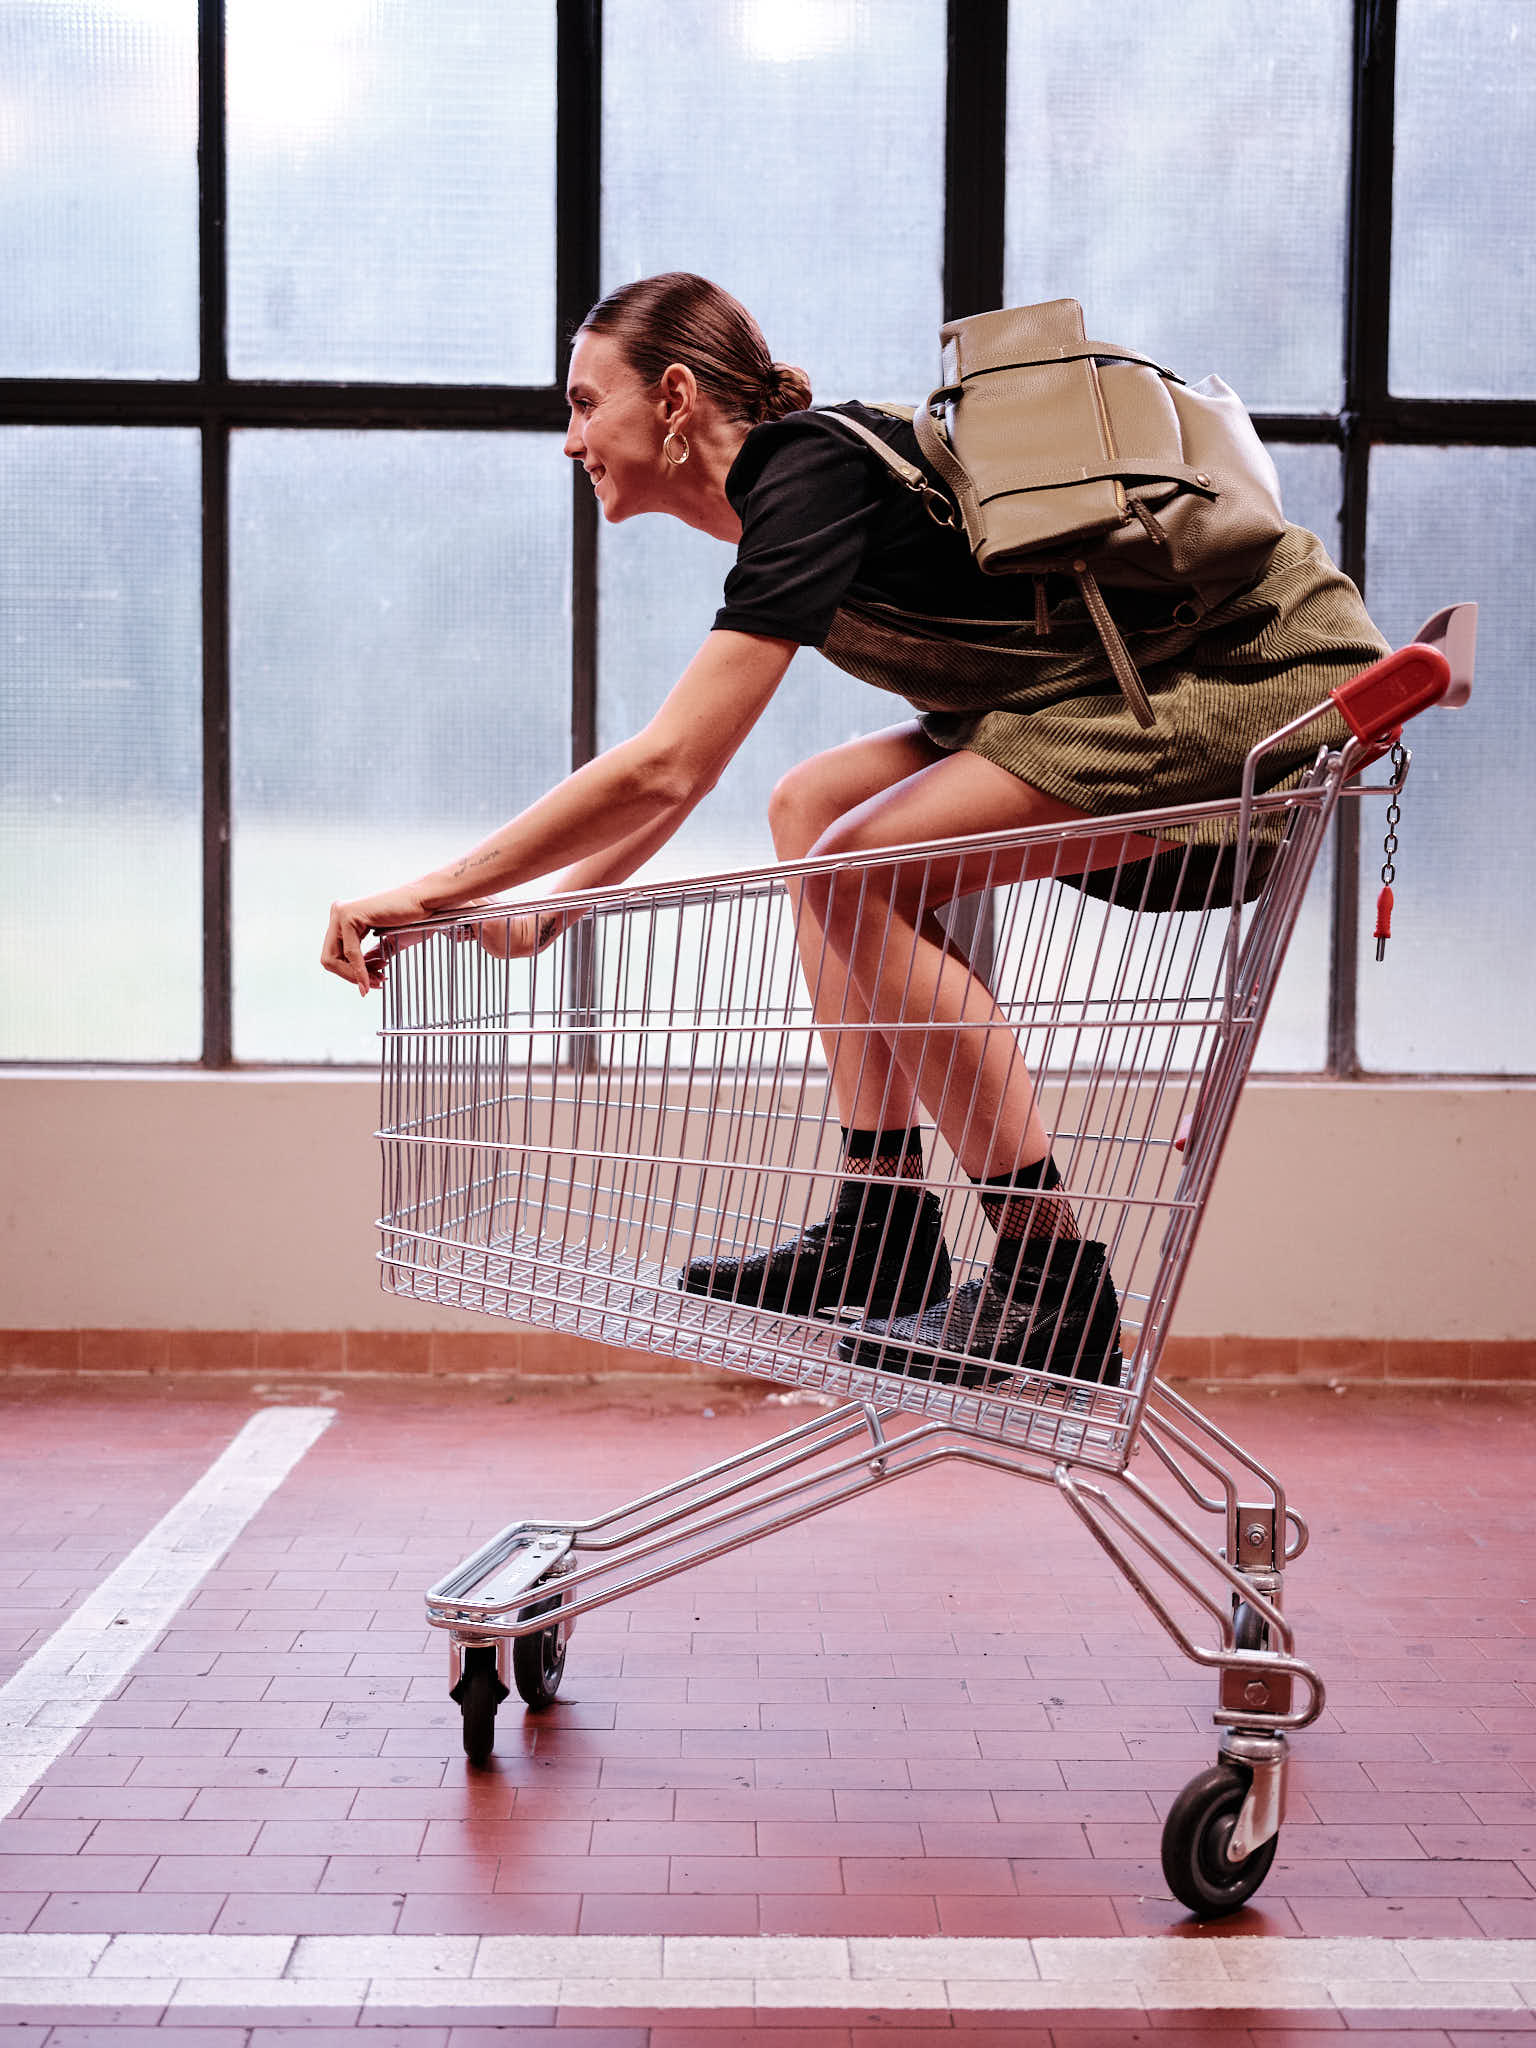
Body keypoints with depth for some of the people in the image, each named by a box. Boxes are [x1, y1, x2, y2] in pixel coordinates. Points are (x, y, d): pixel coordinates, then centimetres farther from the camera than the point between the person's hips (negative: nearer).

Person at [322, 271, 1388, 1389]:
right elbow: (686, 773, 23)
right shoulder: (803, 477, 13)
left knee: (861, 871, -17)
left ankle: (1057, 1289, -12)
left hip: (1257, 676, -10)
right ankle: (884, 1223, 5)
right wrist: (547, 902, 20)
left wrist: (435, 891, -16)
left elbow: (663, 767, -23)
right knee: (812, 807, 7)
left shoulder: (810, 478, -17)